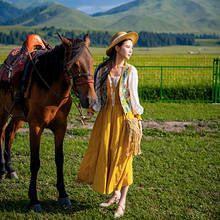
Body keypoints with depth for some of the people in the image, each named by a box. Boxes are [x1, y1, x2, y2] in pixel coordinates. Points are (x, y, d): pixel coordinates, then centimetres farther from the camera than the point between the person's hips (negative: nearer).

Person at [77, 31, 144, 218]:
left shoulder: (131, 71, -1)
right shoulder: (102, 69, 2)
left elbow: (134, 96, 3)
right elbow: (98, 94, 9)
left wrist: (138, 120, 0)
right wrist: (90, 113, 0)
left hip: (125, 117, -2)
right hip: (106, 117, 2)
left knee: (122, 158, 1)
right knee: (103, 155, 7)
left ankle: (122, 202, 13)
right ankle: (115, 193, 28)